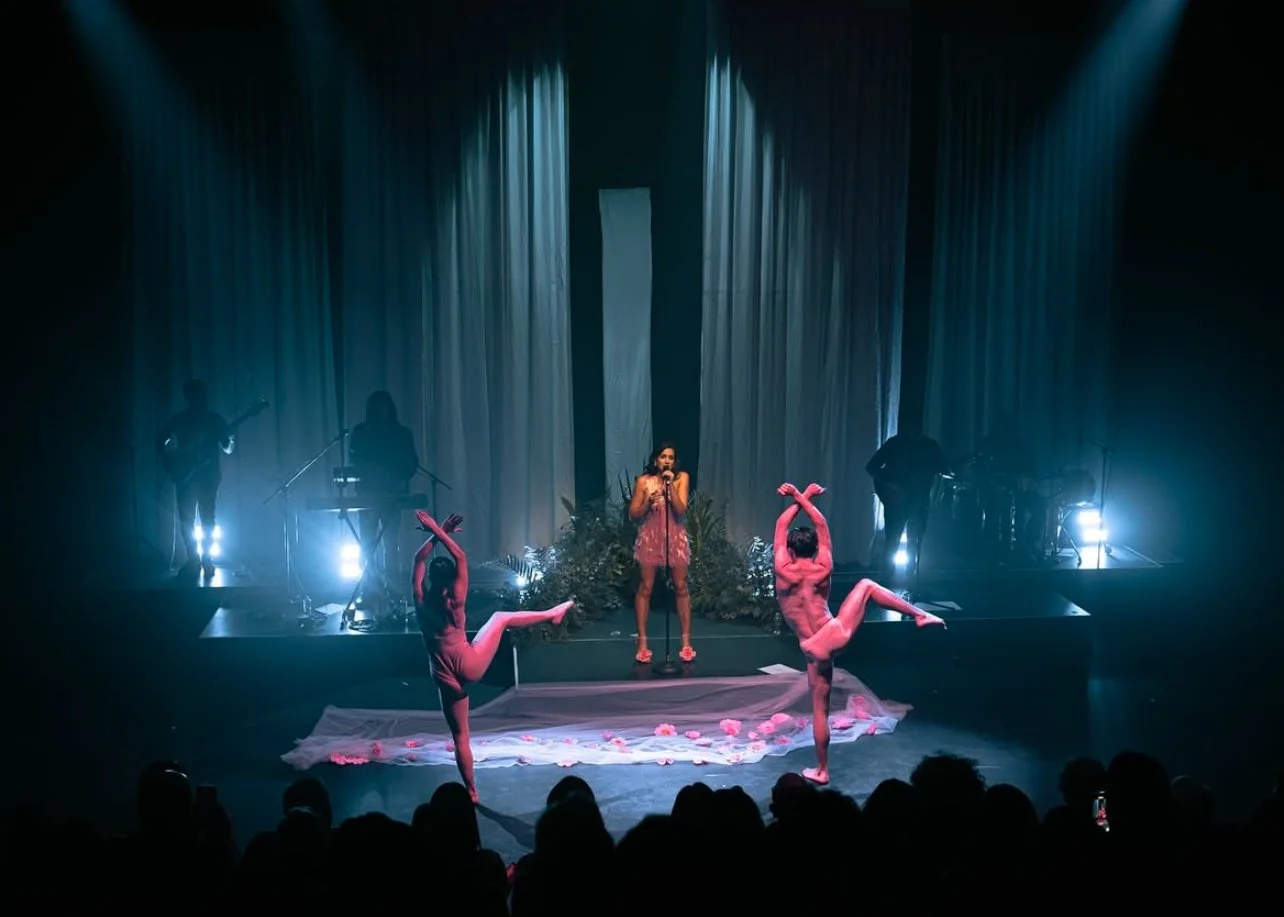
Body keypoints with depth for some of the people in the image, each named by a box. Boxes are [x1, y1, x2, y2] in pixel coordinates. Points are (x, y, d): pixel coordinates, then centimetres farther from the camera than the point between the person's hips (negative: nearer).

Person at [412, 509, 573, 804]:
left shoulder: (421, 601, -9)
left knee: (460, 737, 13)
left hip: (446, 679, 3)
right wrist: (438, 531, -12)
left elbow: (420, 560, 3)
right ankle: (552, 615, 30)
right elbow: (461, 557, -14)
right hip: (470, 666, -3)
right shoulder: (454, 602, -17)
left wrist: (437, 533, 1)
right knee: (501, 618, 17)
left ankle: (471, 791, 18)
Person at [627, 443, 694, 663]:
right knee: (645, 588, -1)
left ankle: (686, 642, 7)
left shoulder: (682, 478, -3)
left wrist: (671, 485, -20)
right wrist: (648, 503, -18)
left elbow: (681, 510, -12)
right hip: (650, 537, 0)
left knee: (681, 587, 1)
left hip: (675, 537, 0)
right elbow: (633, 514, -1)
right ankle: (642, 642, 5)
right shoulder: (643, 480, -3)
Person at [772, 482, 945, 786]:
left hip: (814, 651, -1)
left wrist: (800, 498, 13)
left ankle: (821, 771, 20)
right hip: (838, 633, 1)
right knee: (866, 585, 23)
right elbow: (821, 525, 9)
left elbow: (781, 526, 4)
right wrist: (802, 497, 16)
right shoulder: (824, 568, -4)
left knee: (820, 709, 12)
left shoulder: (783, 571, -9)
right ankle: (921, 615, 16)